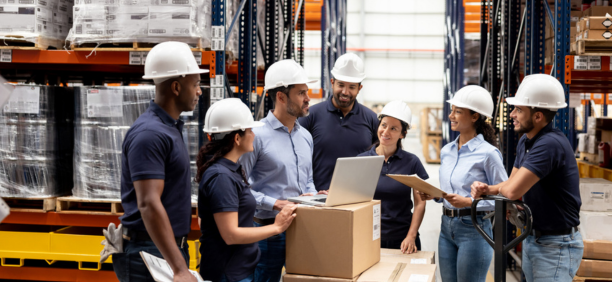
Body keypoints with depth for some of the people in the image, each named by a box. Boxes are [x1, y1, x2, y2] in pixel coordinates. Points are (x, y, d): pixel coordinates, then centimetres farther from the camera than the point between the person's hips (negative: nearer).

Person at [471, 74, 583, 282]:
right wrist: (486, 189, -10)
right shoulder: (525, 141, 6)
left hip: (556, 245, -9)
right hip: (531, 239, 9)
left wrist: (500, 188, -6)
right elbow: (511, 184, 12)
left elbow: (513, 190, -30)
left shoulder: (551, 144, -25)